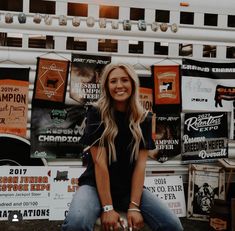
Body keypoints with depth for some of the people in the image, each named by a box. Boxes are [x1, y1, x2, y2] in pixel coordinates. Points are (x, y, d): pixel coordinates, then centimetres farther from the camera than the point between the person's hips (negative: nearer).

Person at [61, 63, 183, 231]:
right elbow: (99, 162, -14)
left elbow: (140, 163, -6)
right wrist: (107, 208, -20)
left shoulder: (144, 118, 1)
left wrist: (134, 206, -16)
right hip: (96, 185, -3)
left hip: (130, 187, 3)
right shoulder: (96, 113, -8)